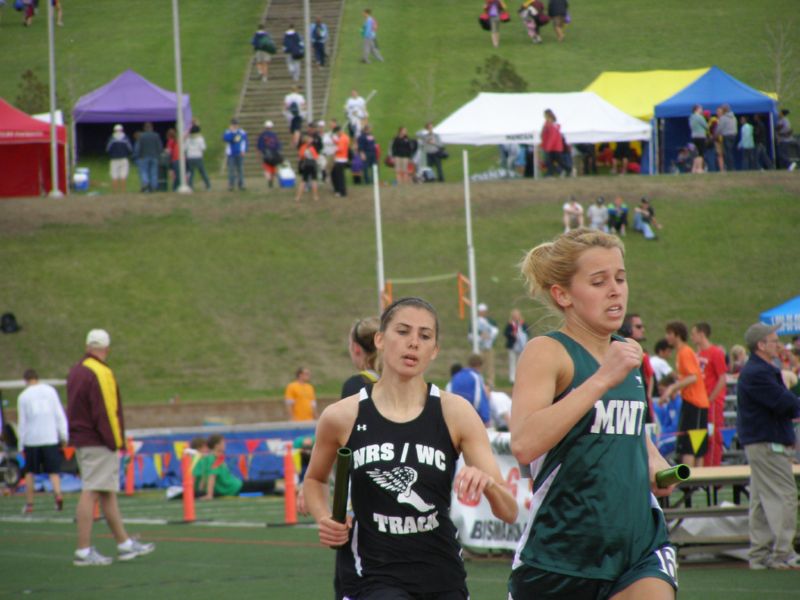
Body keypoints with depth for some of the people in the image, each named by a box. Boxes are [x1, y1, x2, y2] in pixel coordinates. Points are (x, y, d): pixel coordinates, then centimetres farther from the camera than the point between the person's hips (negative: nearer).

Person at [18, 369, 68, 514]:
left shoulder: (23, 396, -1)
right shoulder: (50, 391, 3)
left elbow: (22, 422, 0)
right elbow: (59, 415, 1)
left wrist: (21, 444, 5)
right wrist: (63, 435, 5)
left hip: (31, 439, -1)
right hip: (50, 437, 1)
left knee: (30, 472, 13)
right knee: (53, 471, 1)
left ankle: (29, 504, 13)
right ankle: (58, 494, -24)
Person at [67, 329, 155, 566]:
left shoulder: (75, 372, 14)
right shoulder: (100, 373, -15)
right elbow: (106, 412, -20)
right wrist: (116, 442, -14)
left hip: (80, 440, 9)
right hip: (99, 445, -9)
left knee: (108, 493, 15)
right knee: (91, 493, -9)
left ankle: (125, 544, 23)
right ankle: (83, 551, -10)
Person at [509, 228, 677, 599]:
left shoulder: (625, 353, 12)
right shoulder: (547, 353, -9)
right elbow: (524, 444, -27)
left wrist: (656, 465, 11)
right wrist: (603, 379, -27)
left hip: (639, 549, 5)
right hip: (559, 551, -5)